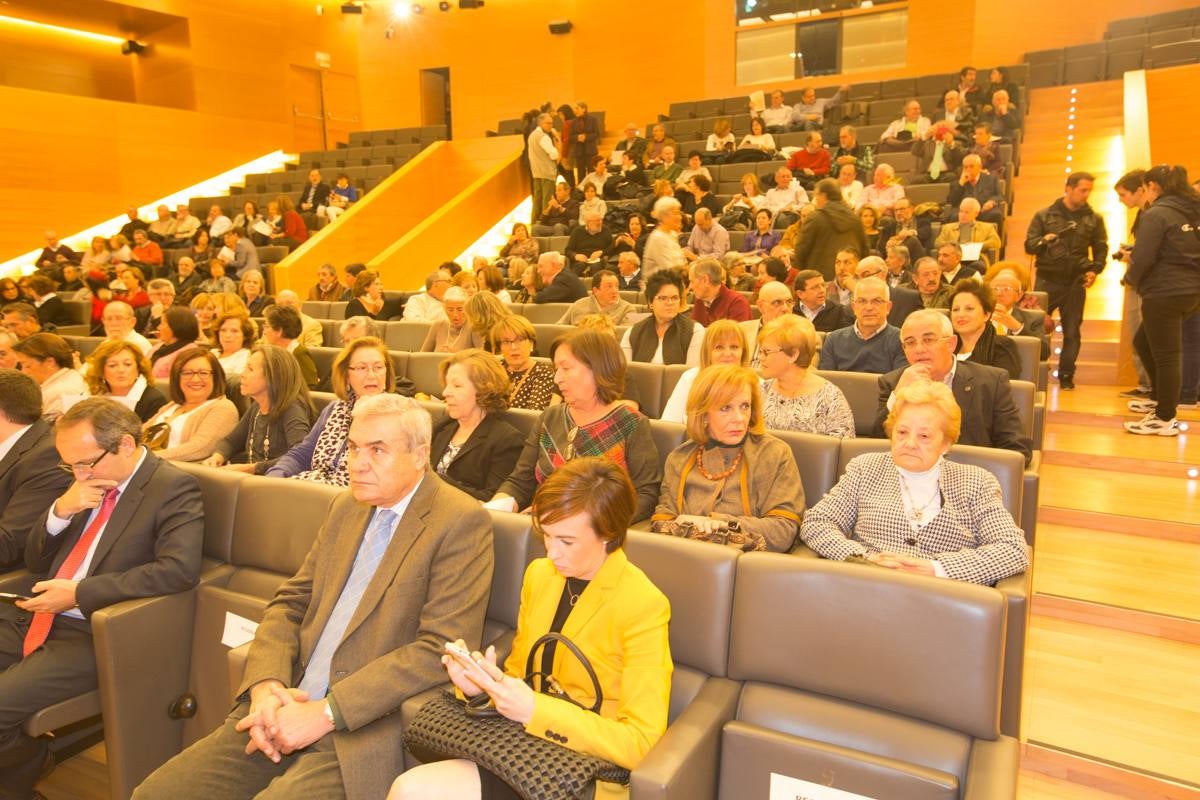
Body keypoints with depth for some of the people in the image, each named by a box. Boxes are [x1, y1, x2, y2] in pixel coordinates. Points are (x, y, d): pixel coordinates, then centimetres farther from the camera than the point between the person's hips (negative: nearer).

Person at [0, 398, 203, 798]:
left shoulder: (173, 488, -12)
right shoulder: (90, 482, 11)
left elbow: (179, 569, -25)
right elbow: (35, 561, 16)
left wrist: (79, 594, -22)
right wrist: (61, 509, -5)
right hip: (33, 617, 8)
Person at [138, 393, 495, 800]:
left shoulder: (461, 522, -11)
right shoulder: (346, 506, 12)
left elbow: (441, 648, -17)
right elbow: (290, 603, 13)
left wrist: (326, 713, -17)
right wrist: (265, 684, -6)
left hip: (362, 726, -6)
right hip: (285, 707, 6)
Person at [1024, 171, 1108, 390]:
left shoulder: (1094, 219, 10)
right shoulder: (1044, 215, 5)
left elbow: (1101, 249, 13)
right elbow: (1029, 245, 3)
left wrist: (1095, 270, -5)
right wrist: (1043, 240, -19)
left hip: (1076, 282, 2)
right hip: (1048, 280, -2)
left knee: (1072, 331, 4)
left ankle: (1066, 376, 12)